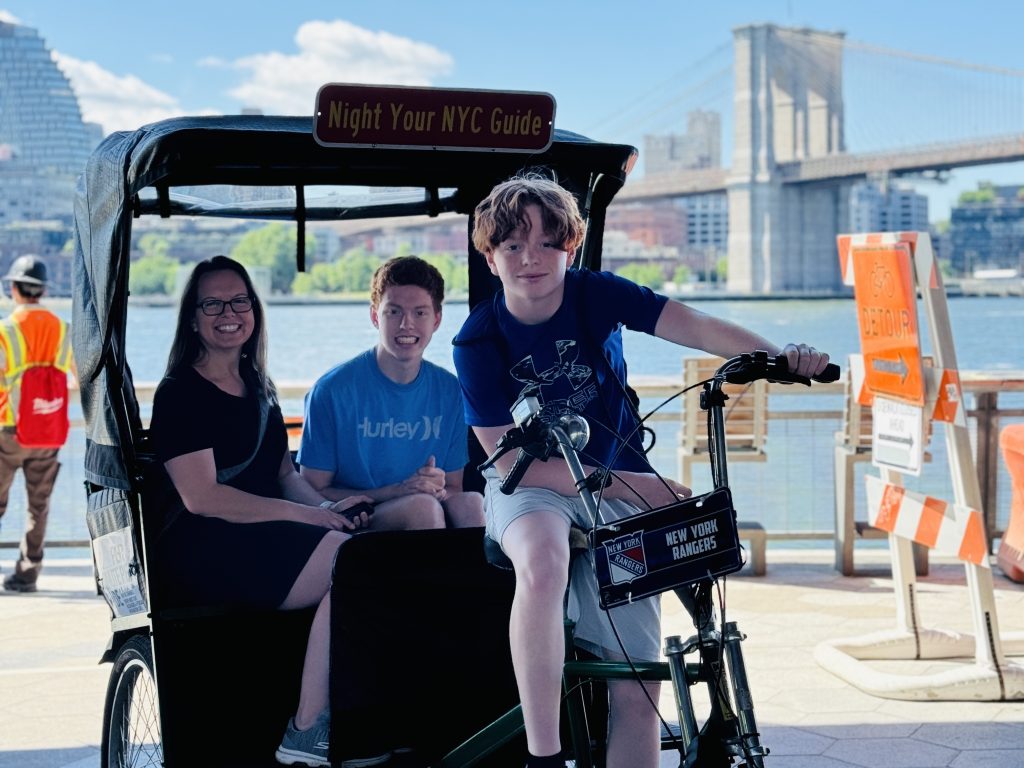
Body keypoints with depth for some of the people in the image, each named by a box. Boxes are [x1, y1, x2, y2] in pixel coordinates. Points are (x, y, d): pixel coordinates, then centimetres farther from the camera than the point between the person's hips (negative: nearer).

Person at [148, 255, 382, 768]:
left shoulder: (258, 389, 22)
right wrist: (309, 516, -17)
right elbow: (202, 497, -13)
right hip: (203, 551, -7)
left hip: (267, 537, 7)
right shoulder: (179, 394, -3)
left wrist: (325, 507, -2)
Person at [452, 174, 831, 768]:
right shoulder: (479, 341, -10)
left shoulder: (594, 294, -7)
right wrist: (626, 484, -22)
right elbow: (511, 461, -15)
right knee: (542, 564, -40)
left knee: (636, 690, -8)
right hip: (531, 488, -2)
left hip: (617, 486, 2)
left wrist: (779, 356, -37)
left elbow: (697, 327, -19)